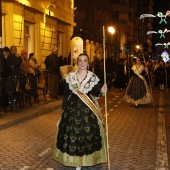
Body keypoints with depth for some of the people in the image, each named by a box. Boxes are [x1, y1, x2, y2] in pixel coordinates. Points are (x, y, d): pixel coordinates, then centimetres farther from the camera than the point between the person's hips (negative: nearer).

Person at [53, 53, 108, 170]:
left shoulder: (93, 77, -1)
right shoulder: (70, 76, 3)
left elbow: (96, 92, -6)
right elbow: (66, 94, 5)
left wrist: (102, 91, -28)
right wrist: (64, 109, 4)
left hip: (88, 110, -1)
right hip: (72, 108, 2)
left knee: (87, 133, -1)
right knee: (71, 133, 2)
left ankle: (86, 159, 14)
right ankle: (75, 160, 16)